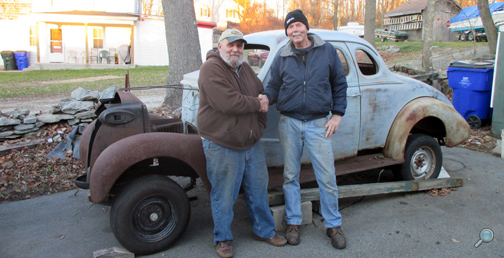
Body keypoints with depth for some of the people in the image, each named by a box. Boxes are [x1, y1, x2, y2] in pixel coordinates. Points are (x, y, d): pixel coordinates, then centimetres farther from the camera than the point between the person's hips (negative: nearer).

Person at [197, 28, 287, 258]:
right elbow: (229, 103, -25)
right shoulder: (211, 69, -14)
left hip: (252, 142, 8)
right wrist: (256, 103, -10)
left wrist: (259, 125, 7)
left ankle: (264, 230, 35)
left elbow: (261, 92, 20)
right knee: (224, 196, 5)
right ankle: (222, 239, 25)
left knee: (258, 189, 17)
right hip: (222, 146, -7)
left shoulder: (245, 68, 12)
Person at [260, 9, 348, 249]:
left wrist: (337, 114, 0)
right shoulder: (281, 57, 4)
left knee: (327, 177, 3)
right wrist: (266, 97, -16)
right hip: (289, 123, 2)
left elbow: (339, 84, 7)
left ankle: (333, 225, 21)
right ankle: (293, 222, 26)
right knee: (290, 175, 10)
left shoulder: (327, 51, 2)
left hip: (319, 123, -1)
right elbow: (274, 85, 7)